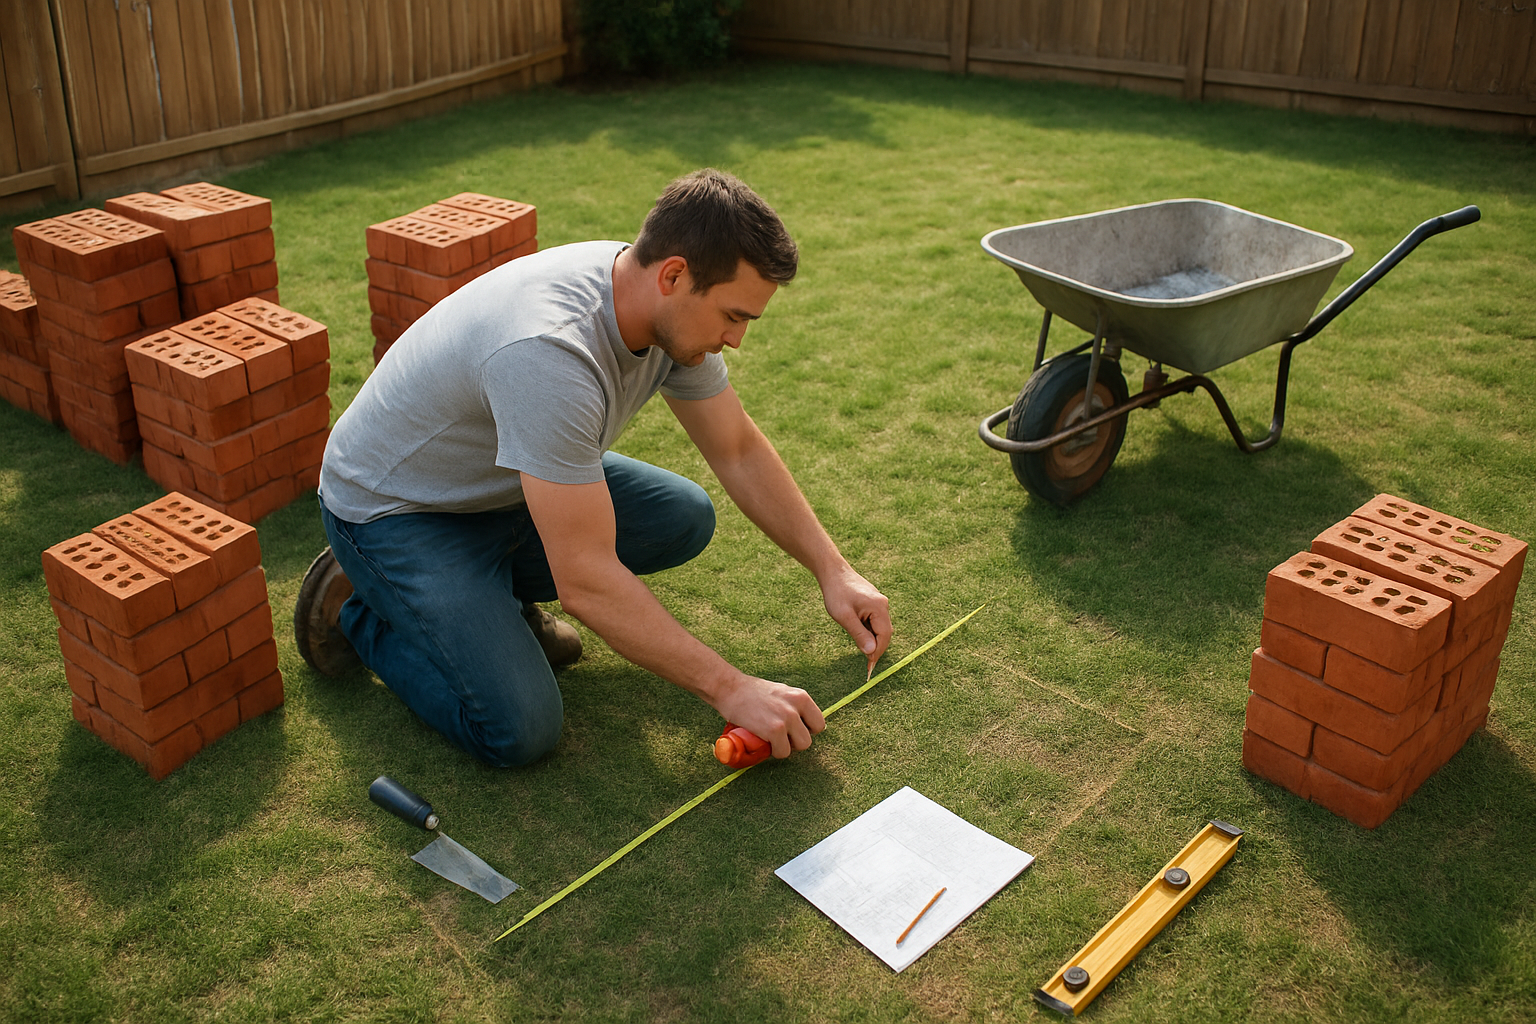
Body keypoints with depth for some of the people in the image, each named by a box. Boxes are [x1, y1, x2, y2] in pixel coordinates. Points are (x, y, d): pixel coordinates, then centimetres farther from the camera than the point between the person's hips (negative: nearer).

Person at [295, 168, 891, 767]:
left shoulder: (674, 309, -13)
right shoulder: (551, 352, -40)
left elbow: (740, 451, 3)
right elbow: (588, 580, -37)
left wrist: (834, 571, 0)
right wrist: (731, 690, -31)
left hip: (507, 486, 8)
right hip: (392, 508, -8)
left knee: (685, 519, -2)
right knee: (519, 730, -20)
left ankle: (485, 587, 10)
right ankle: (355, 608, 4)